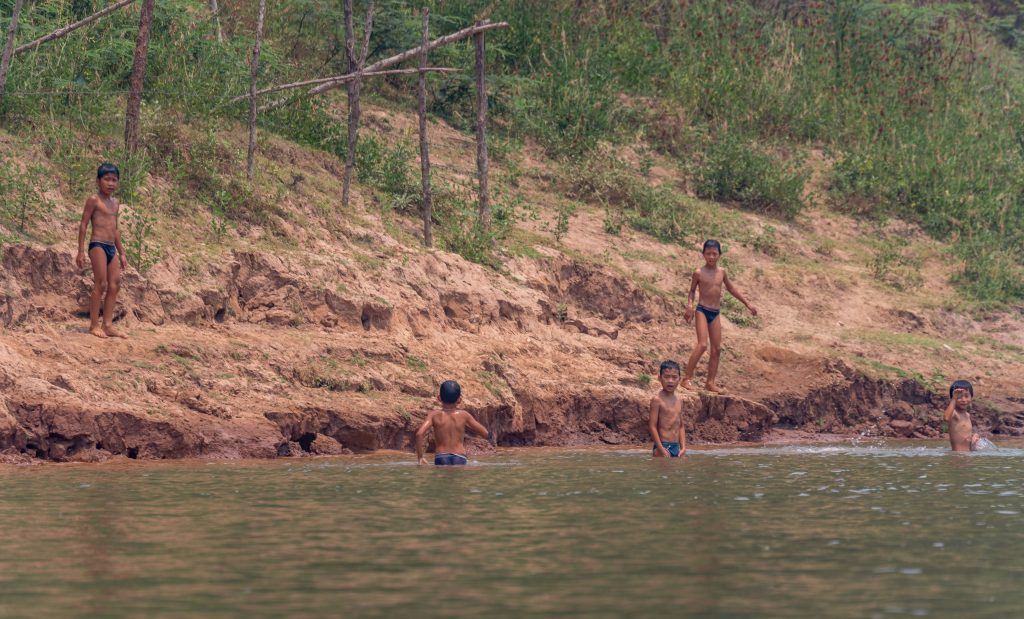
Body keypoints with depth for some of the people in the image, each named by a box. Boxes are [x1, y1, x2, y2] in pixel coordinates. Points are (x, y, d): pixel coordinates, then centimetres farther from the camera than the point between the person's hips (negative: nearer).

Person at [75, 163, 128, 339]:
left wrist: (121, 253, 24)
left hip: (111, 247, 8)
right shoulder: (94, 201, -4)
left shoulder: (115, 203, 17)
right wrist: (81, 251, -11)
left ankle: (108, 325, 5)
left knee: (114, 286, 2)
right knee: (101, 284, -10)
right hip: (98, 245, -8)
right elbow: (83, 225, -6)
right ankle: (94, 325, -5)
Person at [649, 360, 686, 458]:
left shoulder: (679, 401, 11)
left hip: (676, 446, 7)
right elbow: (653, 426, -12)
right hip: (662, 446, -7)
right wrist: (661, 449, -17)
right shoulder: (657, 400, -9)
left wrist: (683, 447, 6)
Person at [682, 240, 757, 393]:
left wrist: (747, 304, 24)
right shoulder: (699, 273, -6)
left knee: (717, 349, 3)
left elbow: (731, 288, 19)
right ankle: (687, 378, -17)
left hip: (715, 313, 6)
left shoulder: (722, 272, 6)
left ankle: (710, 382, 9)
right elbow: (692, 290, 5)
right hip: (702, 311, -6)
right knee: (702, 344, -20)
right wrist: (690, 305, -13)